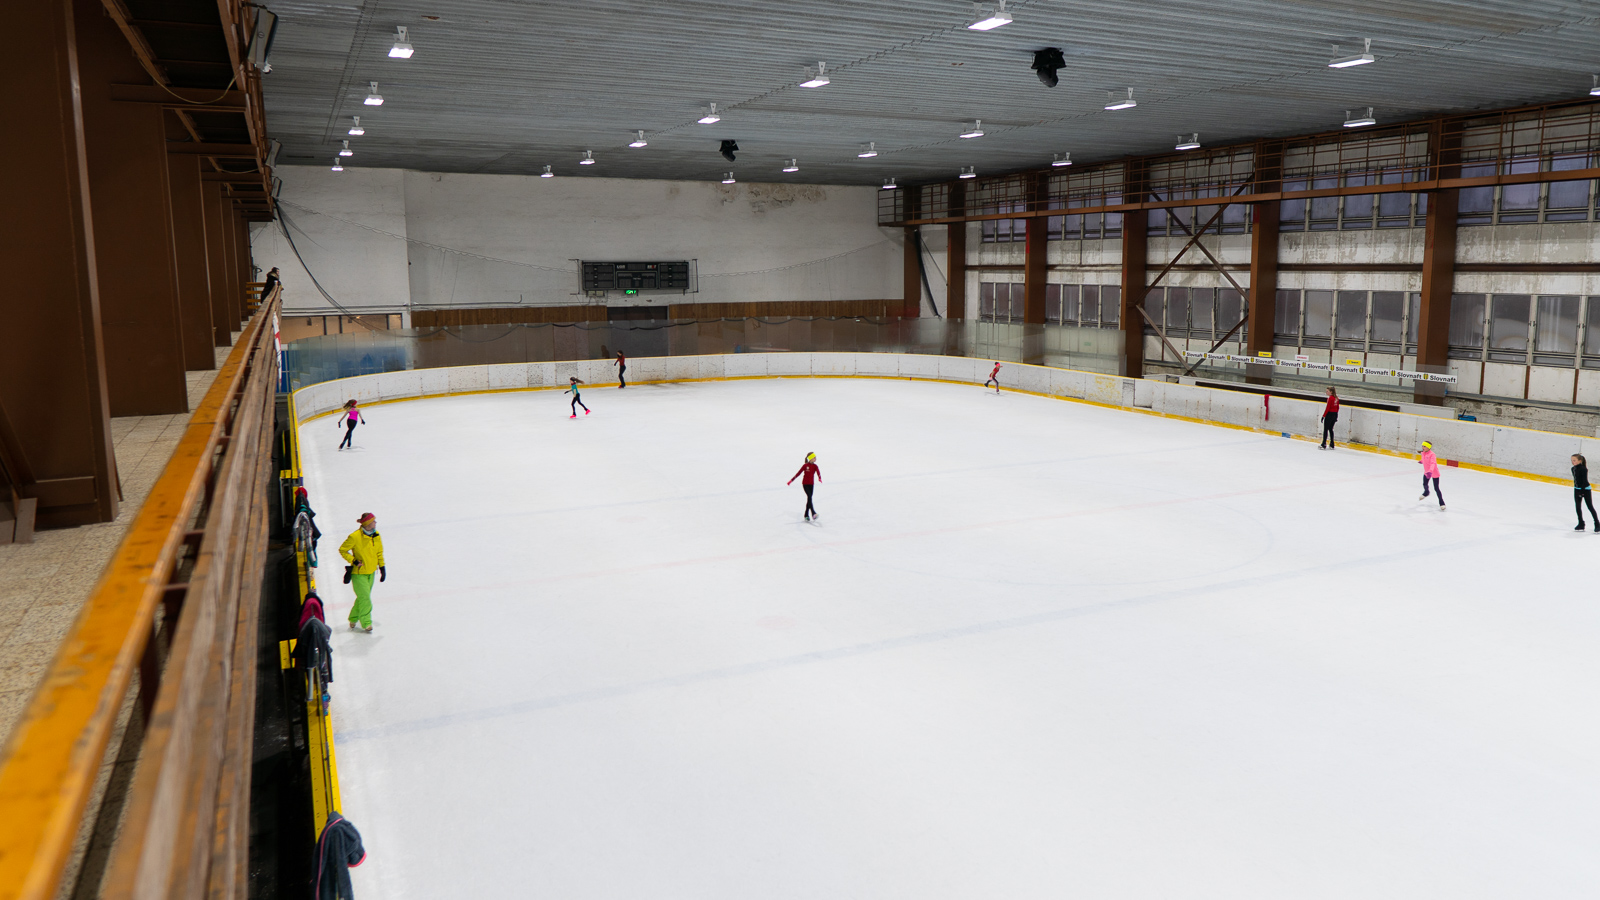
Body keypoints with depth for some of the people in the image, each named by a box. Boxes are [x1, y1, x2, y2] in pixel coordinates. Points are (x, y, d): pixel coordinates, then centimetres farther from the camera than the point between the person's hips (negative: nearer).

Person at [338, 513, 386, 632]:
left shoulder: (376, 536, 0)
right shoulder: (355, 537, -20)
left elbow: (379, 553, 13)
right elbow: (342, 550, -8)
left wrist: (382, 567, 10)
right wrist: (353, 561, -16)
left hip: (371, 572, 6)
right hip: (358, 573, -6)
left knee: (363, 597, 14)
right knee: (365, 598, -7)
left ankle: (353, 619, 32)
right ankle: (366, 623, 6)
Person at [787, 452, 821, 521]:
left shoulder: (815, 466, 3)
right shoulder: (805, 465, -8)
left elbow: (818, 472, -14)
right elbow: (799, 473, -3)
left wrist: (819, 478, -36)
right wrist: (792, 480, -4)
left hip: (811, 484, 5)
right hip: (805, 484, -5)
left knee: (809, 499, 6)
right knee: (809, 497, -19)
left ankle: (806, 515, 12)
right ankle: (813, 513, -29)